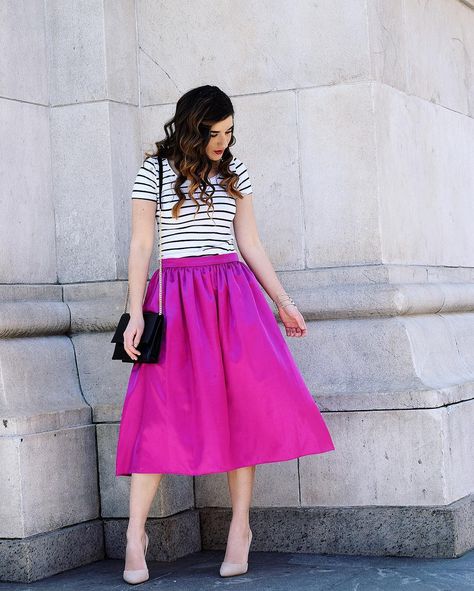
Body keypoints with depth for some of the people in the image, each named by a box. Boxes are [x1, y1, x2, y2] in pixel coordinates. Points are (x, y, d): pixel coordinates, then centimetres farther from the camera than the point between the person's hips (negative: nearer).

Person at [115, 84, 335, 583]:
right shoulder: (155, 171, 2)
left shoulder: (235, 172, 12)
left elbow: (250, 243, 16)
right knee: (161, 407, -9)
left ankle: (240, 527, 4)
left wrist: (282, 301, 14)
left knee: (243, 404, -5)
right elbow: (140, 245, 0)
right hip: (177, 295, -3)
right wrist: (135, 313, -8)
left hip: (234, 295, 3)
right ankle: (135, 533, -2)